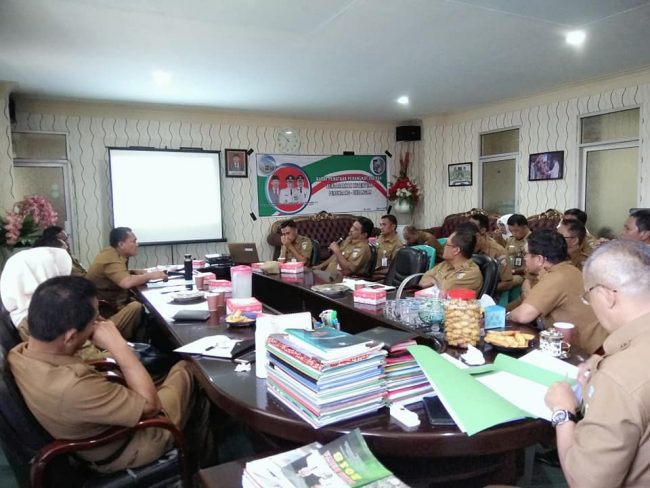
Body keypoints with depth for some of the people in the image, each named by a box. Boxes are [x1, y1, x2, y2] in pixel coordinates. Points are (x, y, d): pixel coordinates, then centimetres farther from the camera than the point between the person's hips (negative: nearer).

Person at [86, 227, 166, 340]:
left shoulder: (114, 253, 7)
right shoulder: (112, 258, -22)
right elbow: (126, 282, -37)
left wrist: (135, 272, 1)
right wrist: (150, 275, -23)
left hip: (109, 303, 10)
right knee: (136, 307, -29)